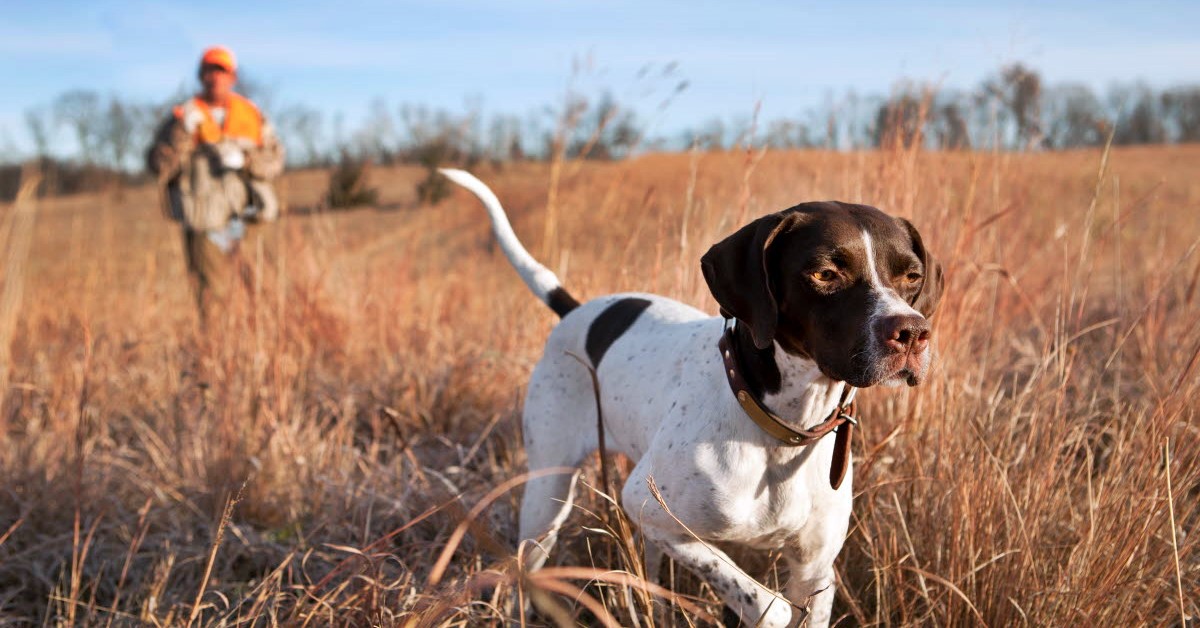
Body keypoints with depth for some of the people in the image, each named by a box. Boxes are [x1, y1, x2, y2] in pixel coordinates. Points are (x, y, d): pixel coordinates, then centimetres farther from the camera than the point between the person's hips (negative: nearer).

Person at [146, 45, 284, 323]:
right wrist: (182, 132, -16)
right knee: (212, 294, -5)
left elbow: (274, 161, 6)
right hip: (204, 222, -2)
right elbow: (158, 164, -4)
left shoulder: (252, 114, 11)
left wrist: (243, 159, -13)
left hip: (246, 216, 2)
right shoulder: (184, 116, 4)